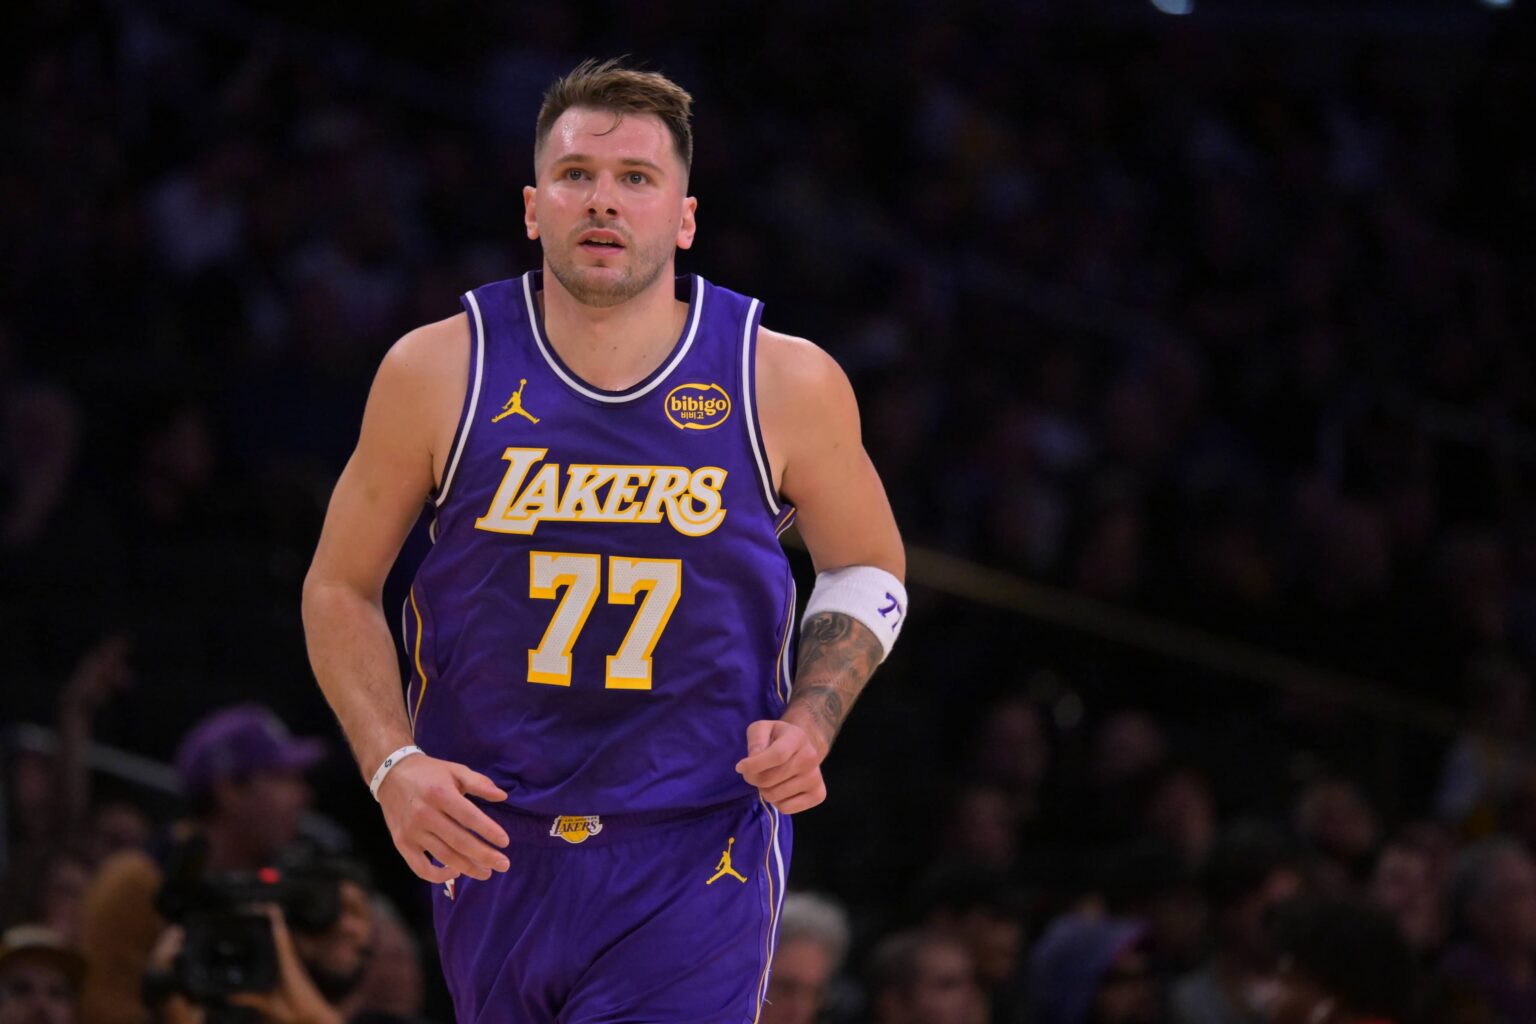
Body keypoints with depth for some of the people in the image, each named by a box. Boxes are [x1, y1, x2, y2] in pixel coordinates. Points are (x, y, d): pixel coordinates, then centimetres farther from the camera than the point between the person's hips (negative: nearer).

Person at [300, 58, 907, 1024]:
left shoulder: (787, 384, -5)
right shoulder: (441, 373, -5)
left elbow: (868, 570, 11)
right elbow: (342, 586, 6)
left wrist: (810, 725, -6)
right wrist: (393, 765, -9)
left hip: (696, 859, -2)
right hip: (491, 837, 2)